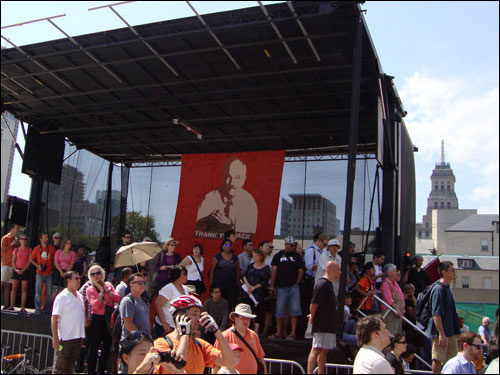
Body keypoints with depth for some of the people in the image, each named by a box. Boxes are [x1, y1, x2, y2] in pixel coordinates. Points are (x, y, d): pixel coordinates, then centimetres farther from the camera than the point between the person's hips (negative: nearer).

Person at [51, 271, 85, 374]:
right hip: (65, 338, -7)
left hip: (77, 337, 7)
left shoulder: (80, 296, 12)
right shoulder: (61, 297, -10)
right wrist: (55, 338, -17)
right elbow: (54, 318, -13)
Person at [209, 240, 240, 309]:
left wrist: (237, 284, 8)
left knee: (230, 304, -2)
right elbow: (212, 271, 2)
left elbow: (237, 271, 13)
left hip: (231, 285, 2)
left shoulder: (235, 258, 11)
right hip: (218, 284, -2)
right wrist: (211, 284, -3)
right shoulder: (217, 257, 2)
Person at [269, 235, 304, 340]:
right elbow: (274, 271, 5)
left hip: (293, 287, 0)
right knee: (279, 310, 3)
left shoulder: (297, 256, 11)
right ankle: (279, 333, 12)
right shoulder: (278, 256, 9)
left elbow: (300, 271, 9)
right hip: (280, 287, 0)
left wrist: (296, 283, -3)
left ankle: (293, 333, 1)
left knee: (294, 310, -3)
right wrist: (272, 286, -2)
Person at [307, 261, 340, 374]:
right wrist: (313, 317, -7)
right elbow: (314, 303, -21)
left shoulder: (328, 284, 17)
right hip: (321, 325, -10)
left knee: (324, 351, 12)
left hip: (328, 325, 10)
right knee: (316, 350, -10)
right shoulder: (322, 284, -16)